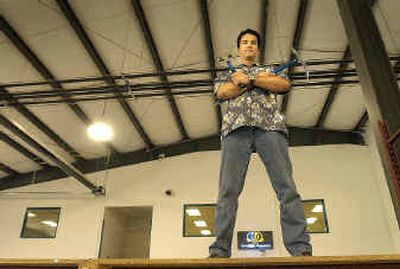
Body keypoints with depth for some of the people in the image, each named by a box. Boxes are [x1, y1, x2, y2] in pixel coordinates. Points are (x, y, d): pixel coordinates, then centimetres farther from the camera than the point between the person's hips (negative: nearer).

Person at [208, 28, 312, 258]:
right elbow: (222, 92, 8)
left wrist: (249, 79, 5)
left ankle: (302, 249, -16)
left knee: (286, 186, -13)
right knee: (228, 189, -13)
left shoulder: (269, 70, 33)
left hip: (270, 126, 1)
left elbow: (285, 85, 10)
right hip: (236, 128, 0)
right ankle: (220, 251, -16)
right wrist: (257, 81, 6)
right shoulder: (228, 74, 32)